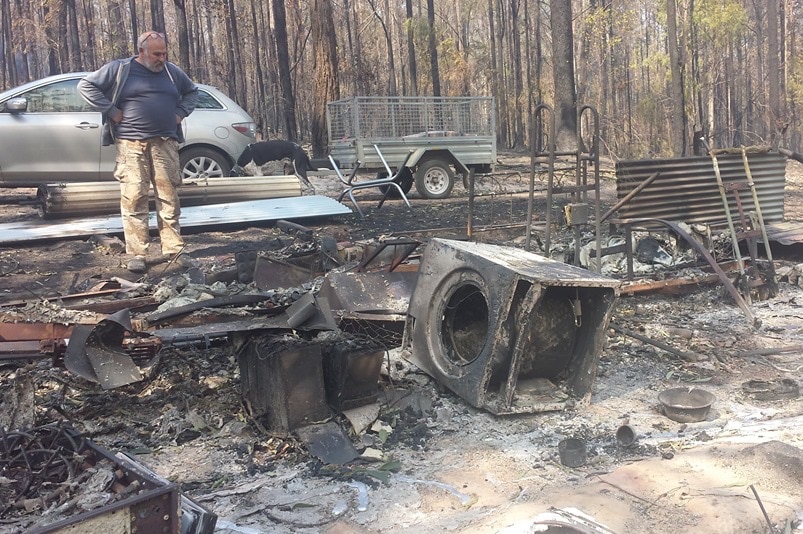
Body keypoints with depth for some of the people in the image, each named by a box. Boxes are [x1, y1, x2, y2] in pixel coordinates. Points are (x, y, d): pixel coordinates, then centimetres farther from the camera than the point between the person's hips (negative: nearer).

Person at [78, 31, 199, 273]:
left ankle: (174, 249, 8)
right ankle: (136, 254, -1)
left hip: (165, 143, 3)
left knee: (168, 197, 3)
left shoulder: (172, 72, 13)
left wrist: (181, 112, 11)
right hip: (131, 143, -3)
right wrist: (111, 111, -5)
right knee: (134, 198, -6)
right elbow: (86, 85, 4)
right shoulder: (119, 69, 3)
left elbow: (192, 91, 28)